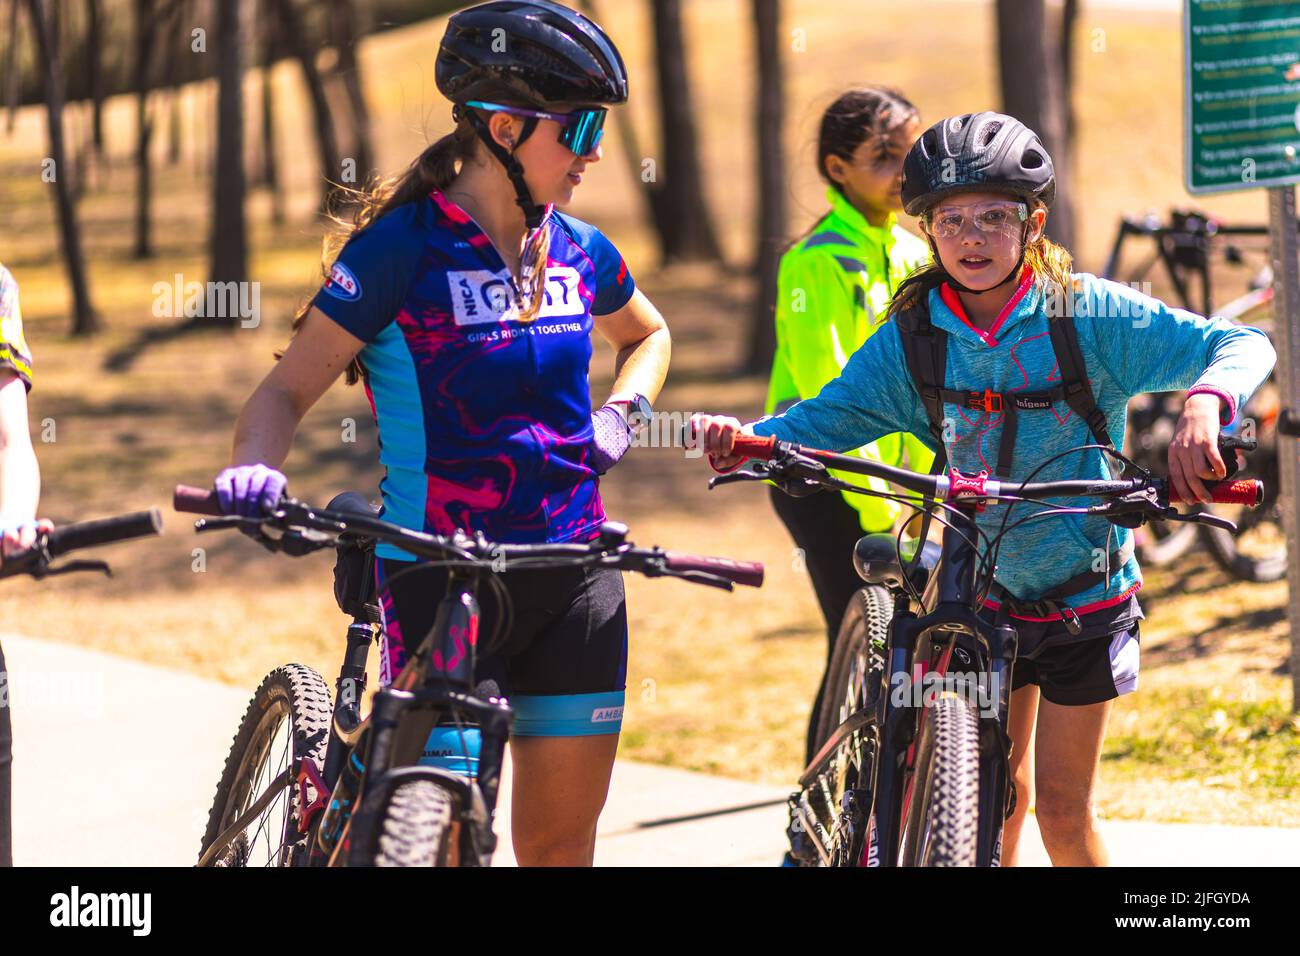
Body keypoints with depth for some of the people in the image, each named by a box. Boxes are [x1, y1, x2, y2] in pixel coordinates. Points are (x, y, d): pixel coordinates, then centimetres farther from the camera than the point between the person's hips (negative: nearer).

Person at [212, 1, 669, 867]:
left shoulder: (577, 251, 7)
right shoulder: (403, 247, -9)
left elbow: (649, 334, 29)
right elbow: (290, 387, -11)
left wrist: (619, 412, 9)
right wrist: (255, 470, -31)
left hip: (573, 570, 5)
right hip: (438, 573, -5)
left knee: (563, 841, 5)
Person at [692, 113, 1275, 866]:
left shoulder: (1090, 314, -15)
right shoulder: (912, 337, -6)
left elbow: (1242, 346, -19)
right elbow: (828, 418, -8)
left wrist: (1204, 405, -41)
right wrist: (743, 435, -29)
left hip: (1086, 592, -3)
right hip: (983, 586, 3)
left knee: (1060, 804, -3)